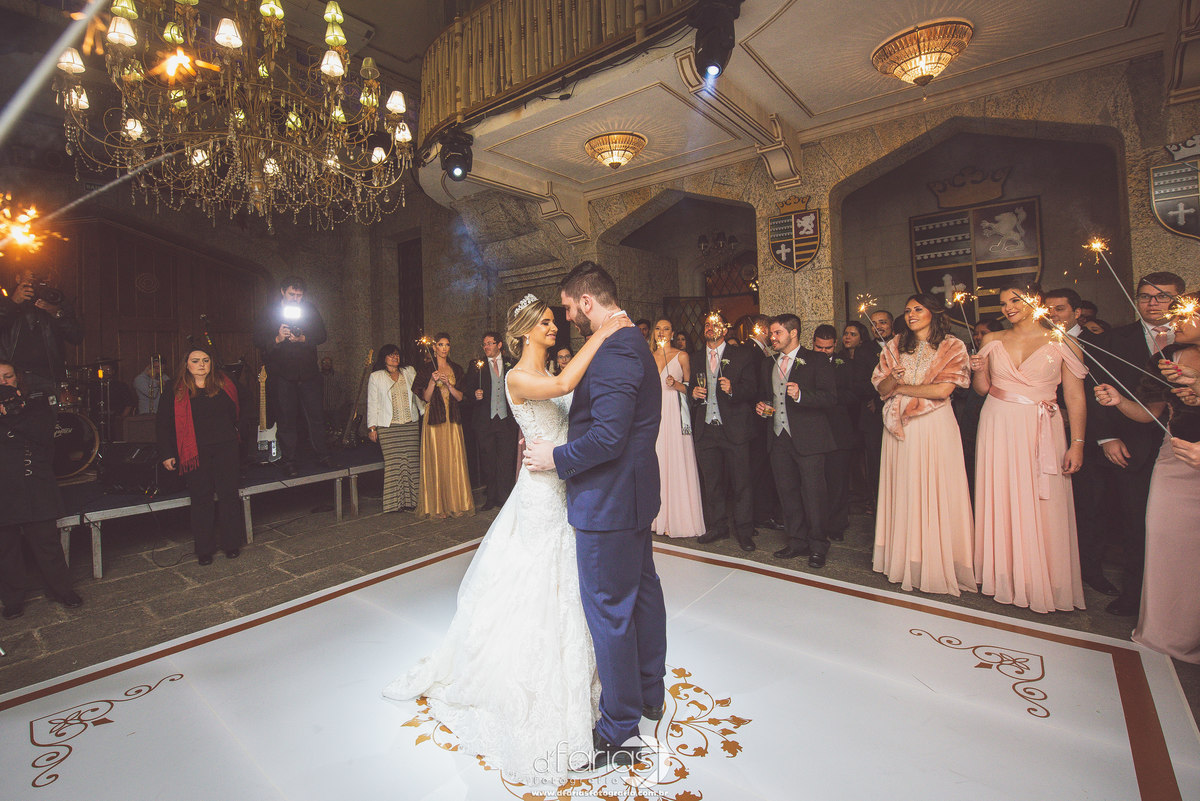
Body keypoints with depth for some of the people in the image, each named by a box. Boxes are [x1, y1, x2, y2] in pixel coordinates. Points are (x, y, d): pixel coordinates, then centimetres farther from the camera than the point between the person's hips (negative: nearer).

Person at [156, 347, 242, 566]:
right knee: (201, 498, 3)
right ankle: (204, 549, 15)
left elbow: (236, 412, 15)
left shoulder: (224, 384, 7)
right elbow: (164, 423, 3)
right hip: (196, 452, -1)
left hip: (225, 448, 1)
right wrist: (167, 453, 0)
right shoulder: (176, 391, 2)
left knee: (229, 495, 3)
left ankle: (231, 543, 16)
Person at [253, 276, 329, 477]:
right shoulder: (269, 313, 3)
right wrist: (277, 339, -21)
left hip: (308, 372, 2)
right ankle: (288, 462, 11)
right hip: (282, 374, -1)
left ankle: (323, 456, 14)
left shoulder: (310, 310, 8)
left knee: (316, 416, 4)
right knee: (286, 419, 2)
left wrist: (303, 338, -15)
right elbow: (259, 340, -2)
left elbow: (321, 335, 4)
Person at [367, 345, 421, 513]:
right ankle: (395, 502, 0)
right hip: (388, 427, -2)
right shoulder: (375, 377, 9)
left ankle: (412, 500, 6)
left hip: (411, 424, 2)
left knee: (412, 461, -1)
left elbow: (418, 394, 19)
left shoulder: (409, 372, 15)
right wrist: (372, 427, 1)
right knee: (393, 463, -7)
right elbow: (372, 403, 7)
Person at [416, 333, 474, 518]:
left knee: (454, 460, 1)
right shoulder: (426, 369, 4)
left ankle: (455, 502, 9)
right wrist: (433, 381, -16)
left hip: (453, 420, 3)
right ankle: (437, 505, 4)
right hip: (434, 419, -3)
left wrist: (448, 384, -9)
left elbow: (460, 397, 6)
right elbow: (426, 397, -1)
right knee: (436, 461, -4)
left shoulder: (456, 369, 13)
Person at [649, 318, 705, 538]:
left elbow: (690, 387, 5)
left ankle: (677, 520, 1)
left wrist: (676, 384, -14)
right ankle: (659, 518, 11)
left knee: (676, 463, -6)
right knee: (656, 462, 2)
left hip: (675, 413, -3)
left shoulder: (682, 356, 4)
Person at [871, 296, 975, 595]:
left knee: (935, 494, -1)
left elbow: (943, 389, -10)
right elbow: (880, 385, 7)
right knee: (902, 492, 4)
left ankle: (936, 564, 8)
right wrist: (892, 381, -15)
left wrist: (901, 387, -4)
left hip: (934, 428, -3)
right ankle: (903, 560, 12)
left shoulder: (952, 346, 2)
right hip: (900, 428, 3)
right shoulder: (894, 346, 13)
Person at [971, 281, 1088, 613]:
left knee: (1043, 508, 1)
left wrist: (1077, 443, -6)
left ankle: (1043, 581, 17)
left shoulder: (1061, 343, 0)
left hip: (1041, 433, -2)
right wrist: (979, 370, -10)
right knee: (1001, 501, 7)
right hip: (998, 428, 2)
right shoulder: (992, 341, 7)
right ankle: (1006, 575, 21)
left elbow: (1075, 398, -1)